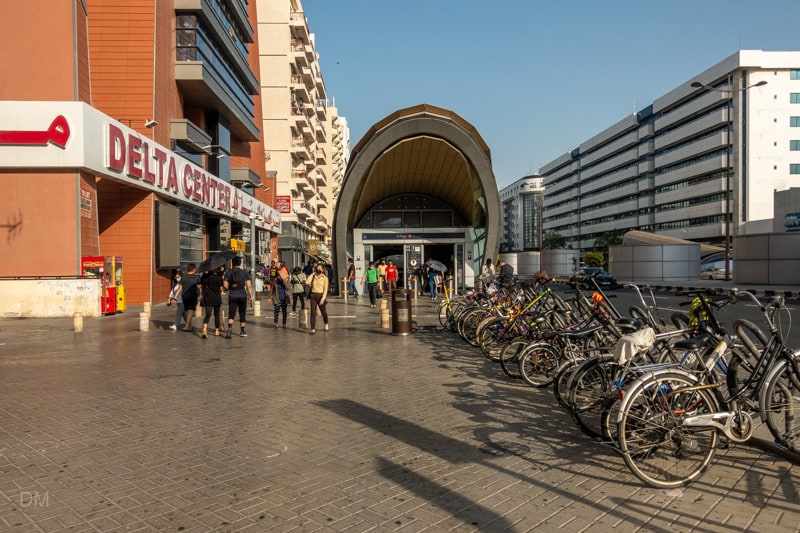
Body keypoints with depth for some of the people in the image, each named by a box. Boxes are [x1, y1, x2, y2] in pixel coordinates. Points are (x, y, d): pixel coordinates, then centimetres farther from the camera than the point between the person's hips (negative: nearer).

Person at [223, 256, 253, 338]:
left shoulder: (228, 272, 2)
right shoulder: (245, 272, 0)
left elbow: (225, 285, -3)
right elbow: (249, 285, -5)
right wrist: (251, 296, 3)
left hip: (232, 296, 0)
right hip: (242, 295, 0)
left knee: (231, 314, 0)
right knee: (242, 314, 12)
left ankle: (229, 328, -24)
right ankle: (242, 331, 21)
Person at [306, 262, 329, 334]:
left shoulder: (325, 278, 0)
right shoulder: (313, 276, 6)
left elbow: (325, 289, -5)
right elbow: (307, 282, -12)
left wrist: (323, 299, -14)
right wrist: (313, 274, -4)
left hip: (321, 296, -1)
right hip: (313, 296, 1)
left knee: (323, 311, 13)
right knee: (313, 313, -5)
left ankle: (326, 324, 39)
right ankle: (313, 329, -4)